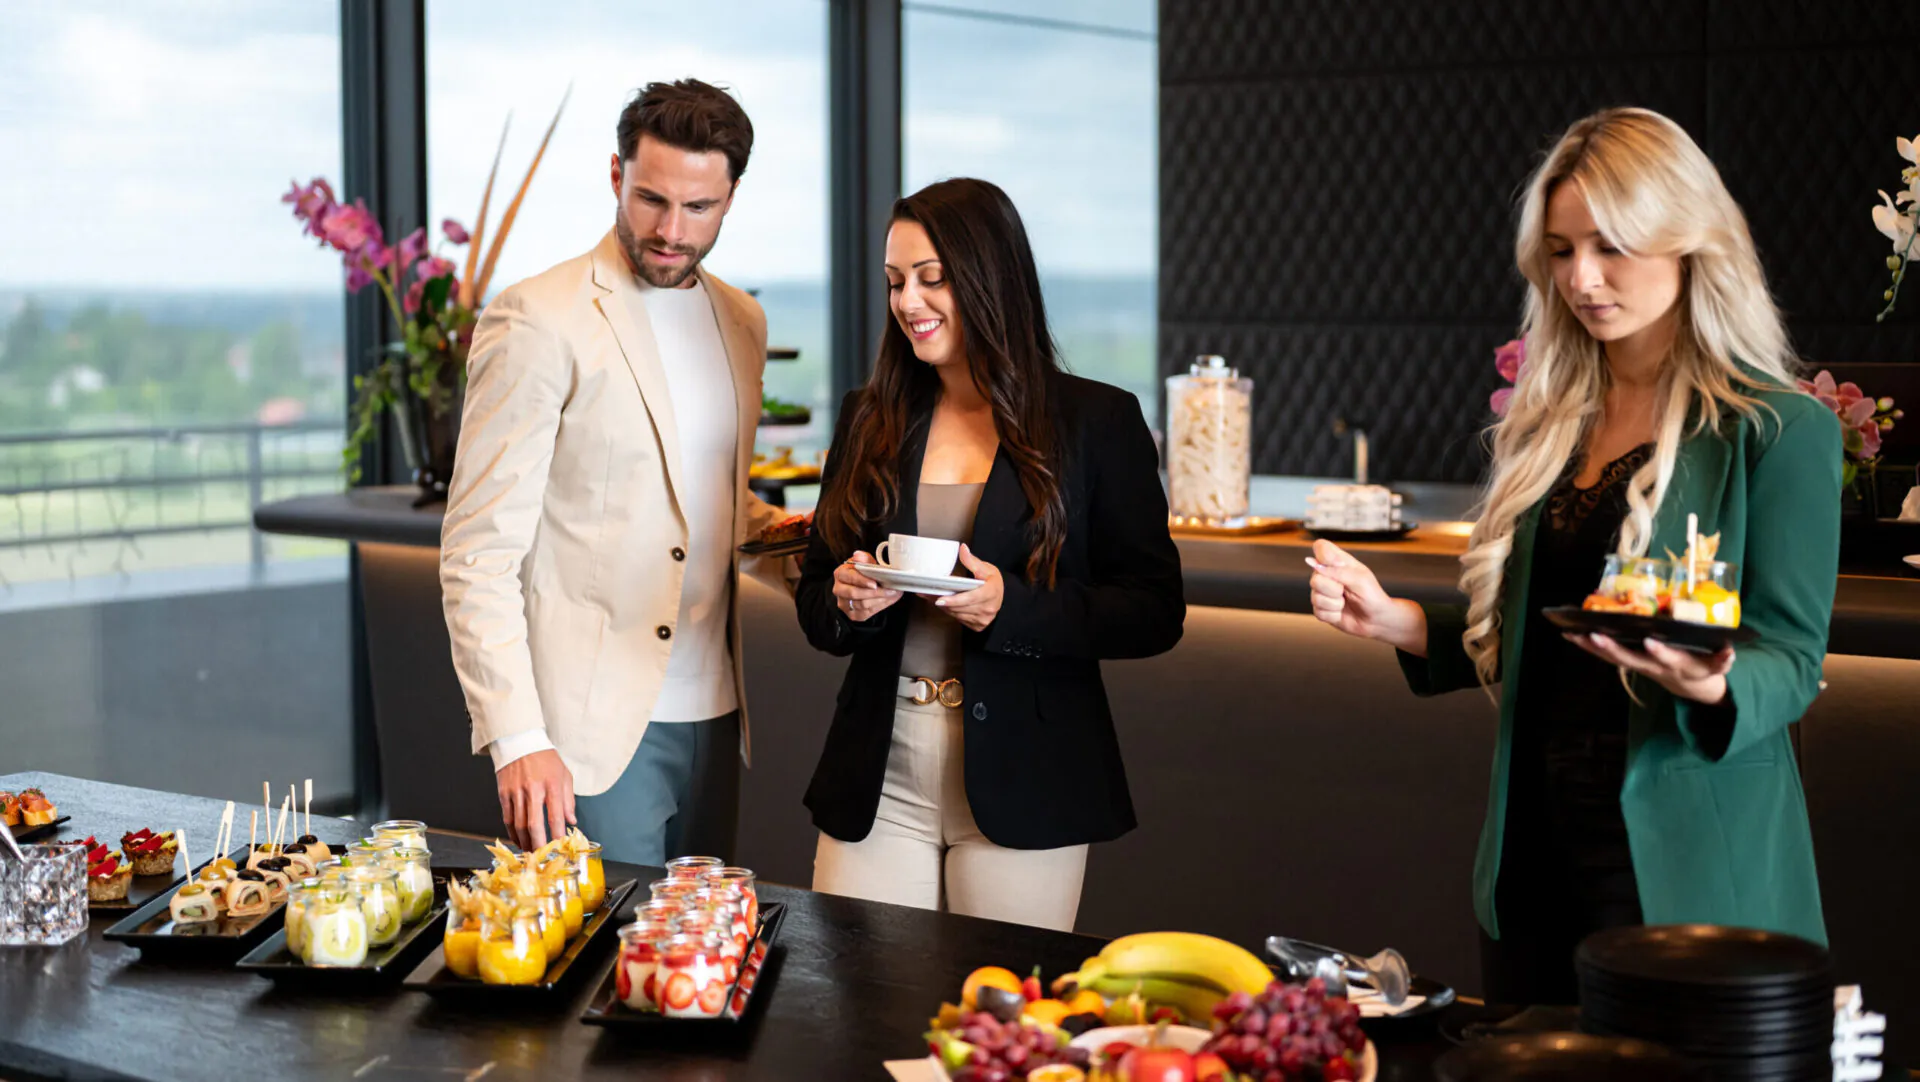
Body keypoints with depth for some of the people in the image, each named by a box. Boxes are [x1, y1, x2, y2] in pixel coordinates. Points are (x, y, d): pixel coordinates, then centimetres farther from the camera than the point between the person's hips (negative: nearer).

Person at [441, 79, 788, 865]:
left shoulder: (741, 321, 12)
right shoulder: (537, 321, -9)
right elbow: (478, 552, -12)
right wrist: (516, 737, -20)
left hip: (710, 715, 7)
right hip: (592, 727, -6)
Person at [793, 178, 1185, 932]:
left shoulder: (1097, 422, -1)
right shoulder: (871, 419, 10)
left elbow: (1155, 612, -4)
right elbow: (813, 602, 14)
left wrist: (1012, 607, -18)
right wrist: (845, 602, -9)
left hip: (1023, 787, -3)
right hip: (877, 786, 3)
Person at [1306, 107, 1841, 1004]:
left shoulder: (1780, 432, -6)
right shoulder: (1546, 425, 12)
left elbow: (1790, 655, -9)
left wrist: (1712, 686, -30)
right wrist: (1395, 621, 2)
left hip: (1686, 859, -5)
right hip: (1535, 841, 6)